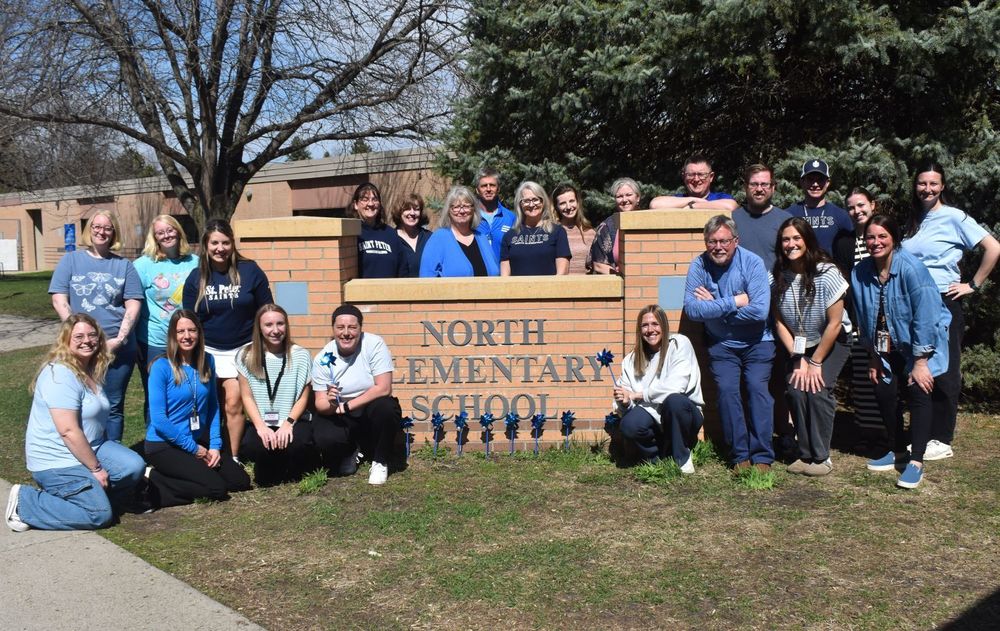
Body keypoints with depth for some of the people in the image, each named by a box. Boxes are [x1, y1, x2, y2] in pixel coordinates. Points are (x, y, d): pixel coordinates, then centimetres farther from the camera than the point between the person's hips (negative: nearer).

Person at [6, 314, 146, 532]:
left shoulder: (91, 369, 10)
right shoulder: (60, 375, -20)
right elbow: (68, 431, -24)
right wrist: (95, 468, -18)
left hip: (89, 448, 8)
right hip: (56, 461, -8)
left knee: (134, 466, -14)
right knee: (100, 515, -14)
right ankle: (24, 503, -2)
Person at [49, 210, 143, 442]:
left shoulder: (124, 265, 8)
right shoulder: (70, 260, 6)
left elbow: (133, 305, 2)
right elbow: (59, 301, 0)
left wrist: (119, 339, -10)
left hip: (118, 348, 1)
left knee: (113, 406, 6)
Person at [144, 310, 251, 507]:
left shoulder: (207, 361, 2)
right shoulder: (161, 366, -14)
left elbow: (213, 407, 8)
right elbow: (158, 419, -17)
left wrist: (215, 445, -3)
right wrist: (193, 448, -13)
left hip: (200, 441, 7)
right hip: (164, 445, -7)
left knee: (241, 481, 0)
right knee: (217, 488, -19)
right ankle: (154, 481, -1)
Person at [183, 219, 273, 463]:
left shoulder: (250, 271, -4)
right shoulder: (196, 277, 2)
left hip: (242, 349, -2)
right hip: (208, 350, 2)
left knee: (233, 403, -9)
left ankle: (233, 458, 2)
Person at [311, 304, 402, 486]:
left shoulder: (374, 344, -15)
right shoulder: (322, 358, -8)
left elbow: (384, 388, -20)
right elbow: (319, 402, -6)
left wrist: (346, 406, -23)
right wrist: (331, 404, -31)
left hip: (371, 409, -1)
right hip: (339, 417, 1)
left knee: (386, 407, -35)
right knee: (325, 440, -29)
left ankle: (380, 462, -7)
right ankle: (350, 451, 12)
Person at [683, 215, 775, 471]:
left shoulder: (752, 263, -13)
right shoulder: (699, 266, -8)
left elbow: (760, 310, -24)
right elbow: (692, 309, -19)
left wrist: (713, 306, -19)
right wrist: (734, 303, -20)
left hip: (756, 342, -1)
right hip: (721, 344, 2)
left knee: (757, 386, -15)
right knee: (727, 389, -13)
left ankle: (762, 457, -7)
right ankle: (740, 456, -2)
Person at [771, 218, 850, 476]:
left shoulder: (826, 273, -22)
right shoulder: (779, 276, -12)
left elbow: (834, 324, -18)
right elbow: (779, 322, -6)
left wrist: (816, 363, -15)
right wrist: (798, 360, -12)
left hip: (831, 342, -3)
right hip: (798, 345, 3)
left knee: (818, 390, -20)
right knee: (795, 390, -15)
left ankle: (821, 457, -5)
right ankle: (806, 454, 1)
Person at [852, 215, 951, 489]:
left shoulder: (911, 267, -25)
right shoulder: (860, 272, -8)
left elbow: (925, 316, -24)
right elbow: (865, 319, 2)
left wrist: (920, 361, -22)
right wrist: (873, 357, 6)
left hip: (923, 342, -5)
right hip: (889, 346, 5)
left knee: (917, 392, -13)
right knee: (884, 393, 4)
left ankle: (916, 463, -7)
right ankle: (897, 452, 23)